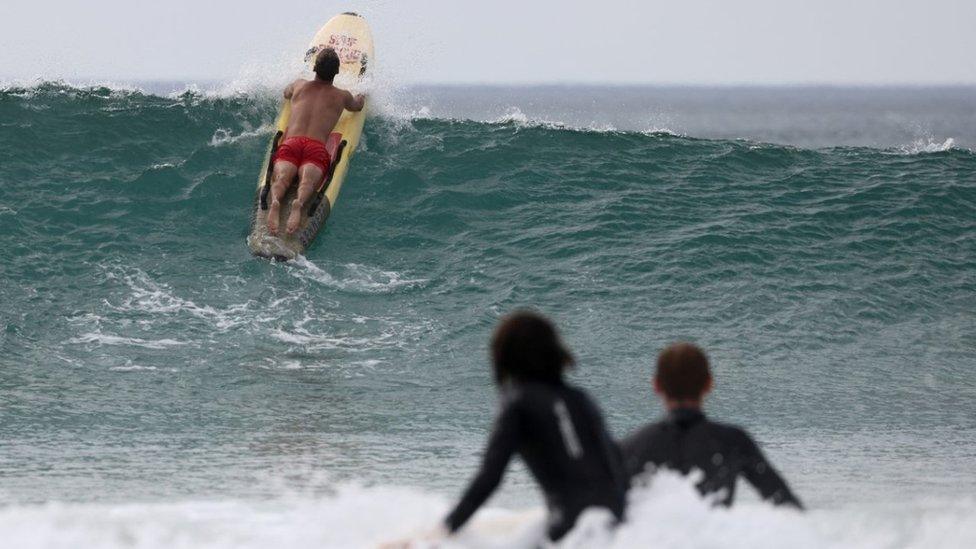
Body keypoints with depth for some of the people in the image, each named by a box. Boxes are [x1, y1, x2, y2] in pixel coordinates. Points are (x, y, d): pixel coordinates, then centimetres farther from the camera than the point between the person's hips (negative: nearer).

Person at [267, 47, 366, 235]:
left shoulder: (300, 85, 27)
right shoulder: (342, 96, 25)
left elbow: (286, 93, 53)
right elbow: (357, 106, 49)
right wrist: (361, 97, 72)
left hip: (289, 143, 1)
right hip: (317, 148, -1)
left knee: (282, 177, -24)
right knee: (308, 180, -27)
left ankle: (275, 202, -56)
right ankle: (299, 203, -60)